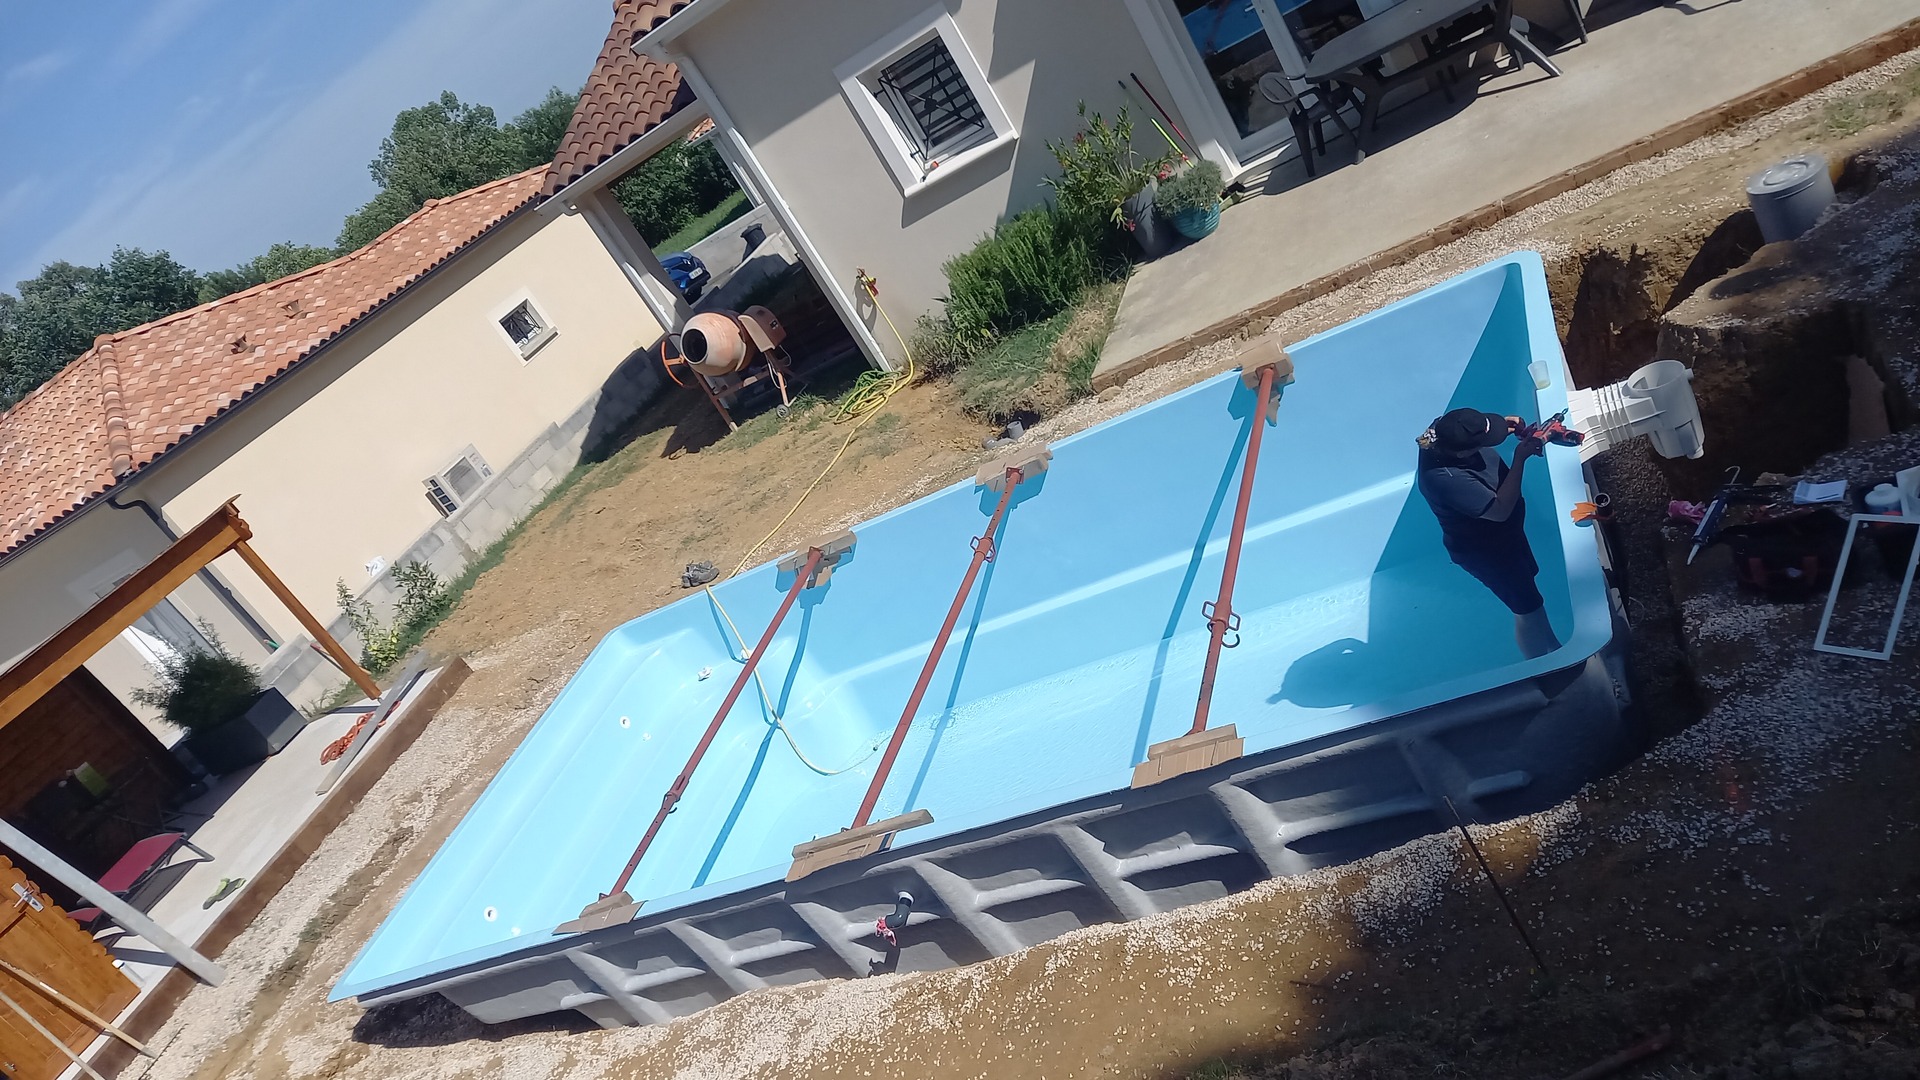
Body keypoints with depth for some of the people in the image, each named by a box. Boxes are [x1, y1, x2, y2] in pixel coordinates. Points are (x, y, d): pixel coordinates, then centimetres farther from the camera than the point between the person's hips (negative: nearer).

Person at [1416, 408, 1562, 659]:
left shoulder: (1446, 430, -21)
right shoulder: (1446, 478, -43)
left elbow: (1479, 429, 4)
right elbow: (1500, 509, -36)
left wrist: (1505, 425, -16)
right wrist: (1520, 458, -34)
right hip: (1484, 551, -9)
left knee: (1528, 580, 29)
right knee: (1528, 607, 8)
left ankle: (1550, 644, 54)